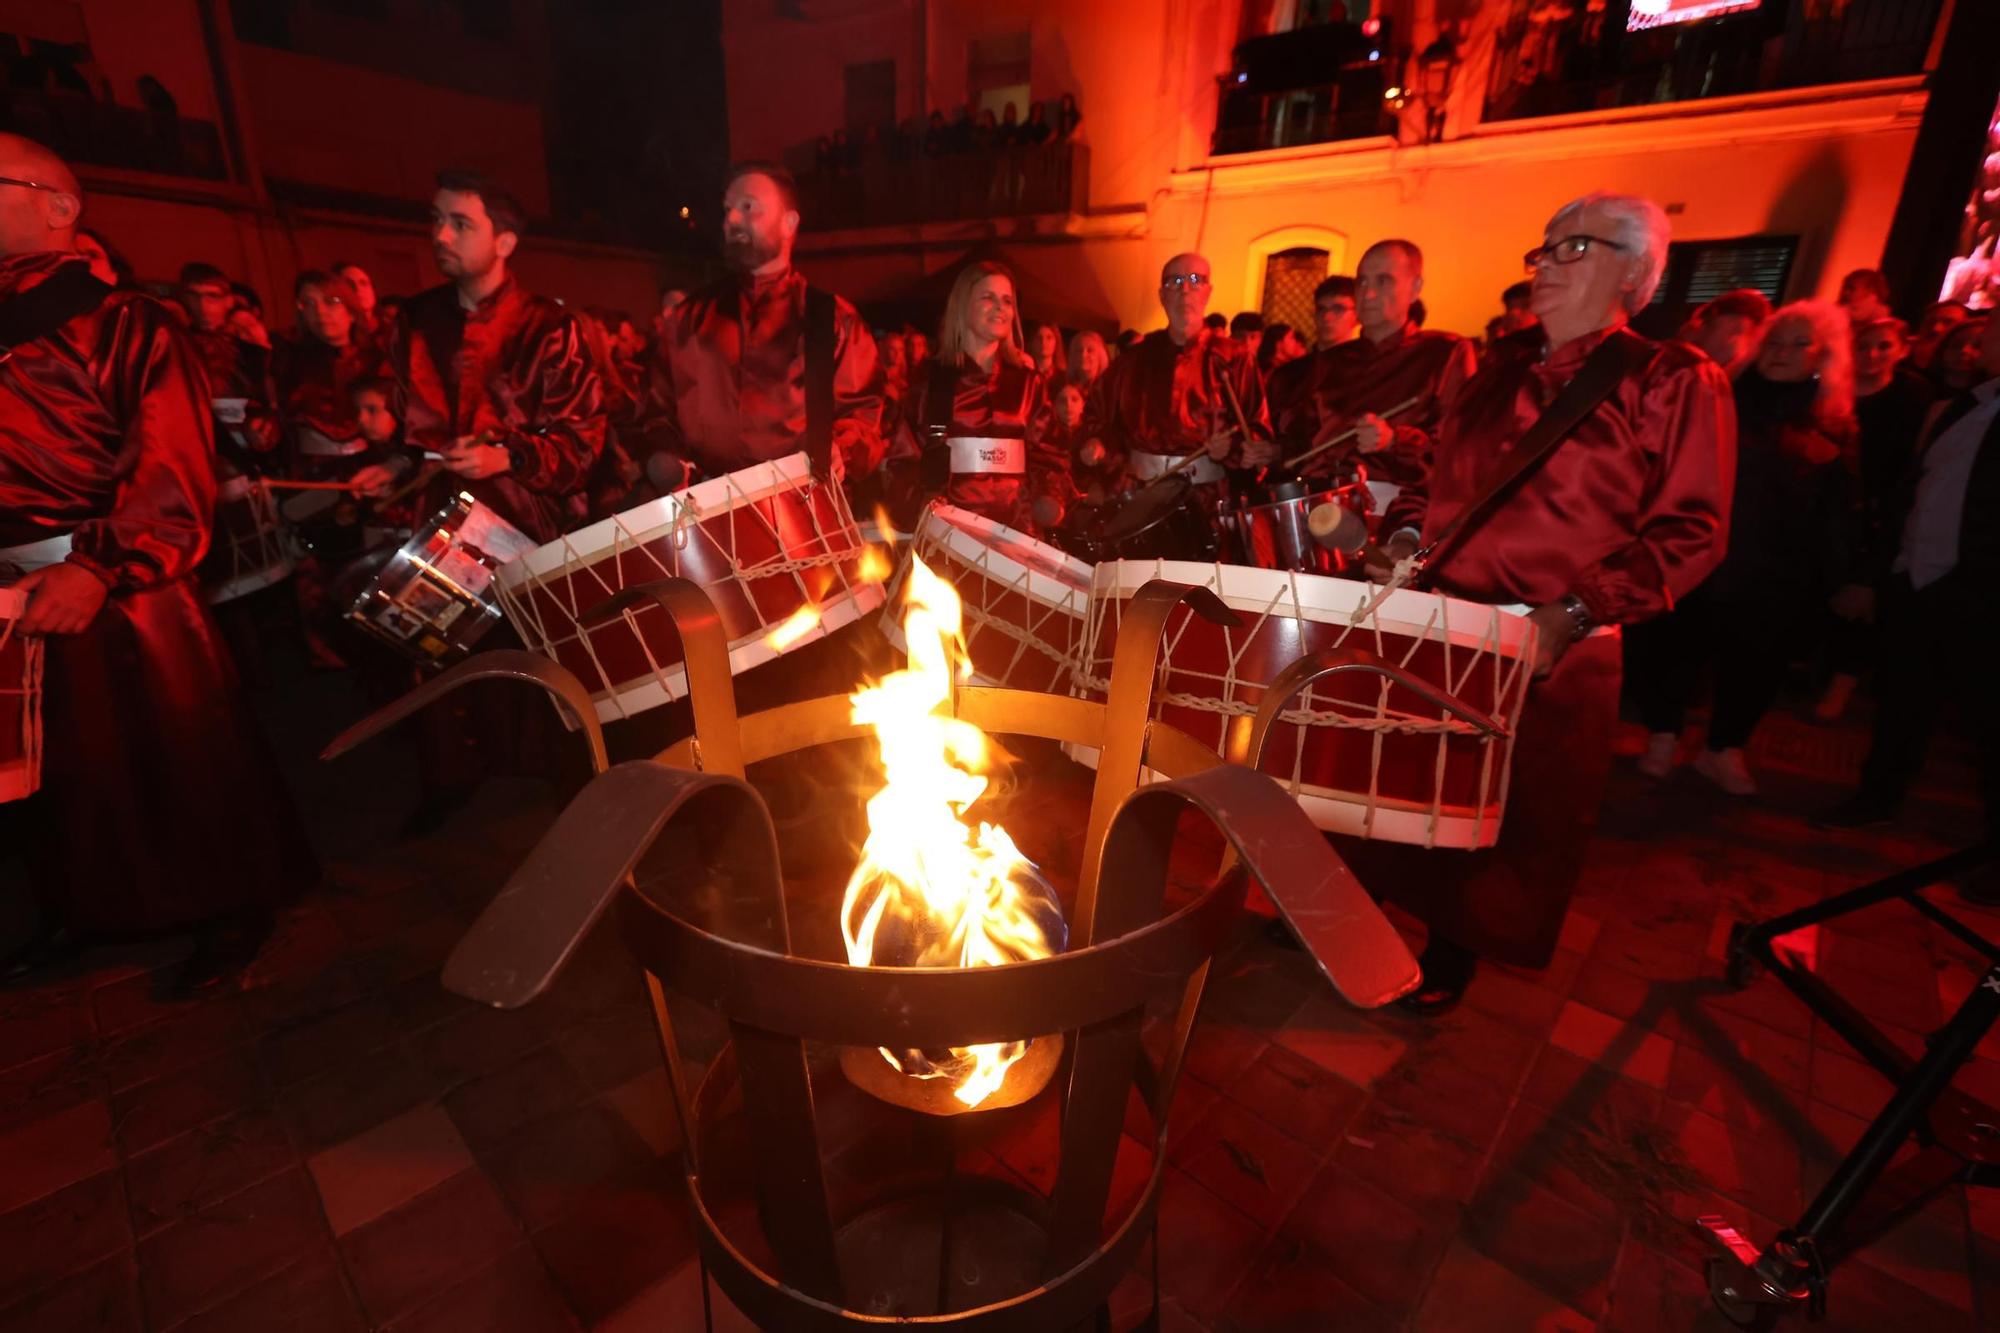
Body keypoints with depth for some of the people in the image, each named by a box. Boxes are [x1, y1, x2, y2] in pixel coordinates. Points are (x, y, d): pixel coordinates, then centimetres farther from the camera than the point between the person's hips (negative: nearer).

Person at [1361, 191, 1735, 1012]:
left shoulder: (1676, 380, -3)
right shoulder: (1499, 370, 14)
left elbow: (1690, 532, -8)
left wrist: (1577, 612, -20)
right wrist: (1406, 536, 1)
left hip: (1551, 648, -4)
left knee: (1503, 813, 8)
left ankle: (1453, 950, 30)